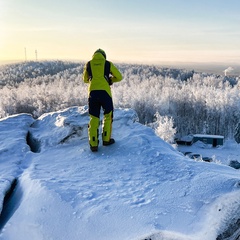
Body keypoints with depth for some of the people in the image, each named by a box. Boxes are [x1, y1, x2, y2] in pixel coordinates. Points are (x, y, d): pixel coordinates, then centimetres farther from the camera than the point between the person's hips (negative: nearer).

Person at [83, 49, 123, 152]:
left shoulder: (88, 64, 14)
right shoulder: (108, 64, 10)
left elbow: (85, 79, 27)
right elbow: (119, 77, 16)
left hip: (92, 92, 1)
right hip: (105, 92, -1)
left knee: (94, 118, 9)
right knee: (108, 115, 18)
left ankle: (93, 144, 5)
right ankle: (106, 139, 23)